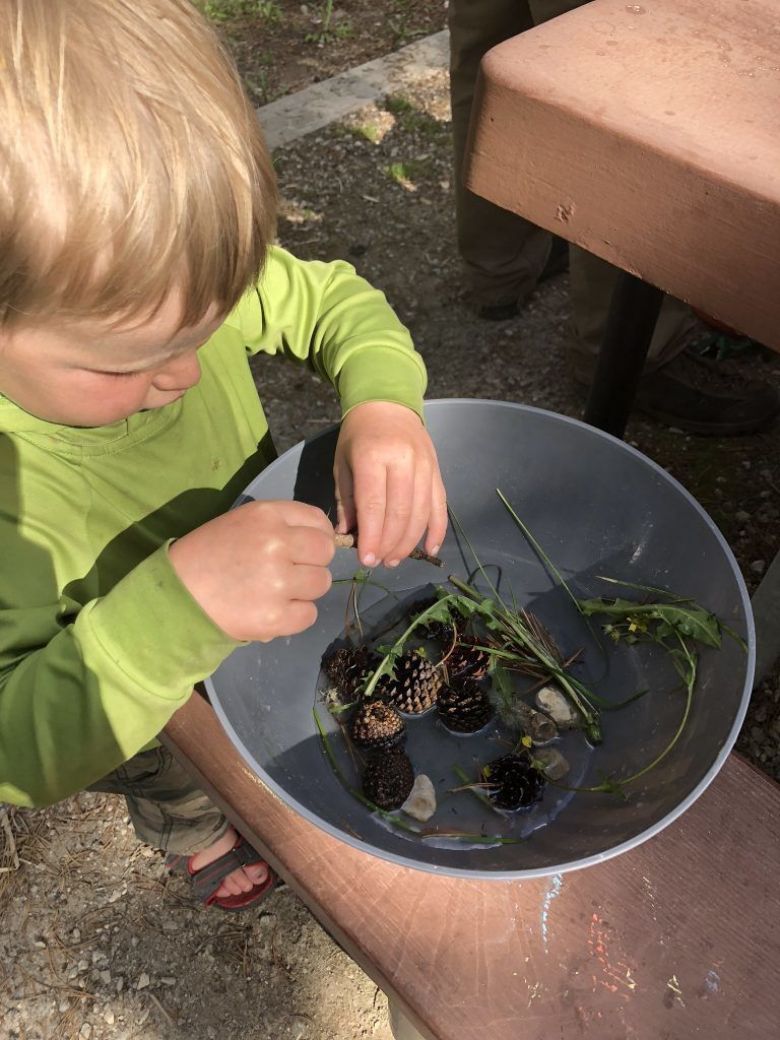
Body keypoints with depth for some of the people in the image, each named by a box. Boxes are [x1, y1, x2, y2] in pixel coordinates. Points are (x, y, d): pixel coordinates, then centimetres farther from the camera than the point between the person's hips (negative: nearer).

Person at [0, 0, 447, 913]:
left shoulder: (183, 281, -30)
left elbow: (334, 301, -13)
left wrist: (384, 402, -35)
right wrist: (175, 607, -54)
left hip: (277, 594, 3)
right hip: (151, 721, -2)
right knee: (182, 789, 32)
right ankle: (194, 834, 70)